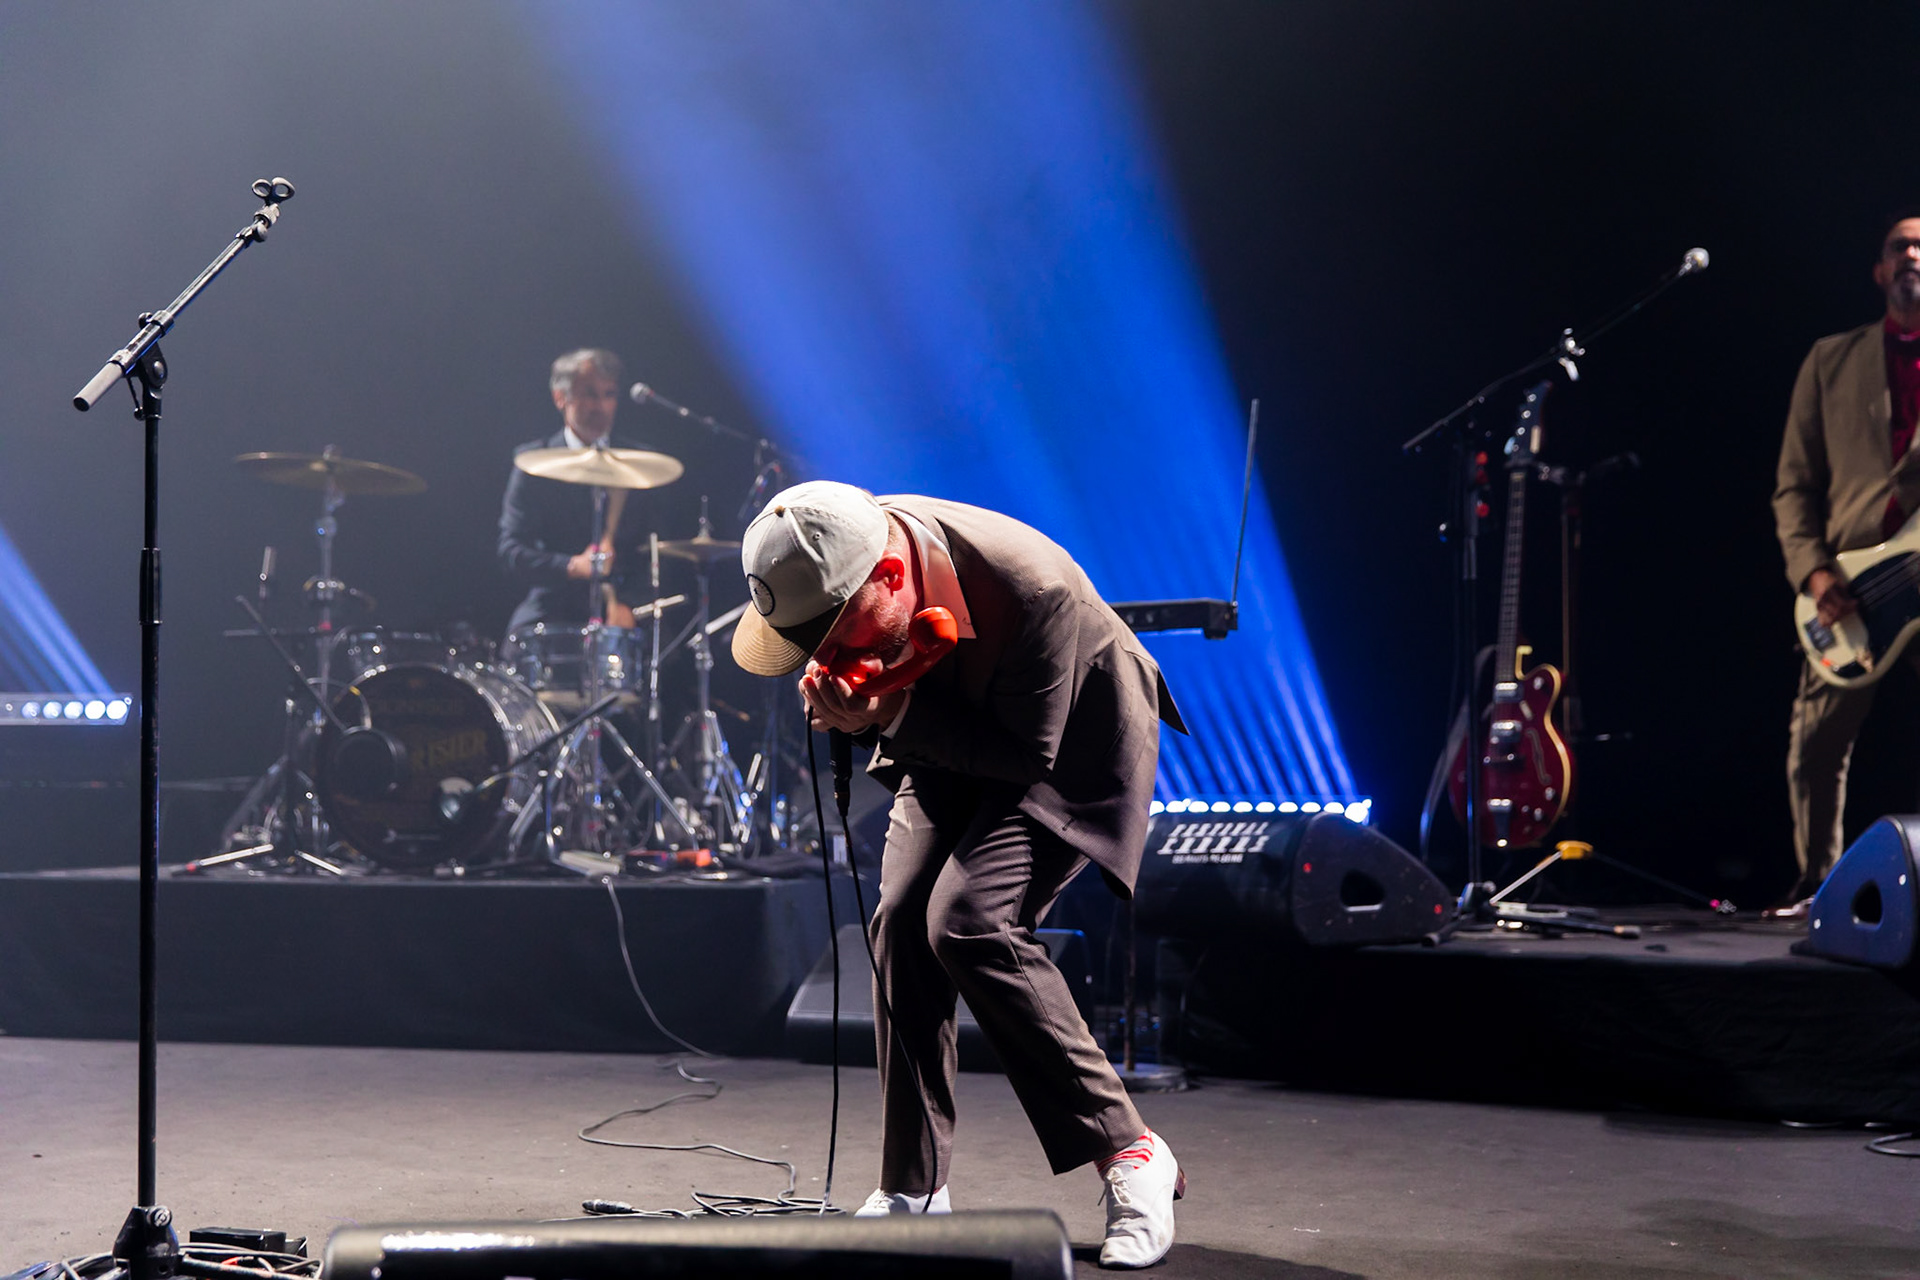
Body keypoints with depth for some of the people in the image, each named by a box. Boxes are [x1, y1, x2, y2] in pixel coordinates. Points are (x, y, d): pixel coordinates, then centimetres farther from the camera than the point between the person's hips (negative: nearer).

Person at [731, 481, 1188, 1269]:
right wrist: (845, 707, -24)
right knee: (899, 923, -8)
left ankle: (1130, 1157, -12)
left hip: (1071, 746, -7)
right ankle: (913, 1192, 5)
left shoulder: (1032, 591, -40)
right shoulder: (834, 567, -20)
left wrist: (899, 715, -39)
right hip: (954, 741, 7)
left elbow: (1028, 753, -28)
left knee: (969, 922, -23)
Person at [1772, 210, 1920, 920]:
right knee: (1815, 746, 1)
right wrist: (1813, 572, -5)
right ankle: (1817, 880, 18)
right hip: (1850, 588, 2)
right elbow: (1795, 484, 9)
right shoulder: (1832, 360, 12)